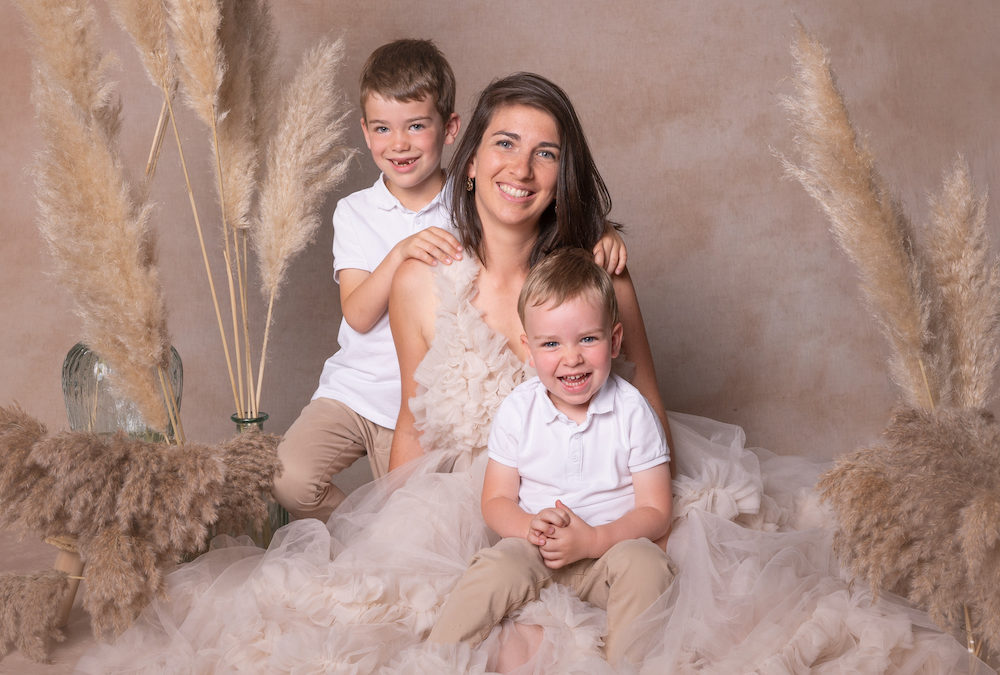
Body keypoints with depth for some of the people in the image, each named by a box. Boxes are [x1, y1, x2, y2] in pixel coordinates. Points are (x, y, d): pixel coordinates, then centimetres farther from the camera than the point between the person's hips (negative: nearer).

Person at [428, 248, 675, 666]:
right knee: (496, 567, -28)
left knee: (644, 563, -30)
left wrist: (593, 540, -24)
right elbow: (496, 501, 2)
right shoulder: (517, 412, -3)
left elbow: (655, 513, -7)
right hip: (536, 549, 1)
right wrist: (531, 527, -22)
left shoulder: (632, 412, -8)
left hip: (613, 544, 0)